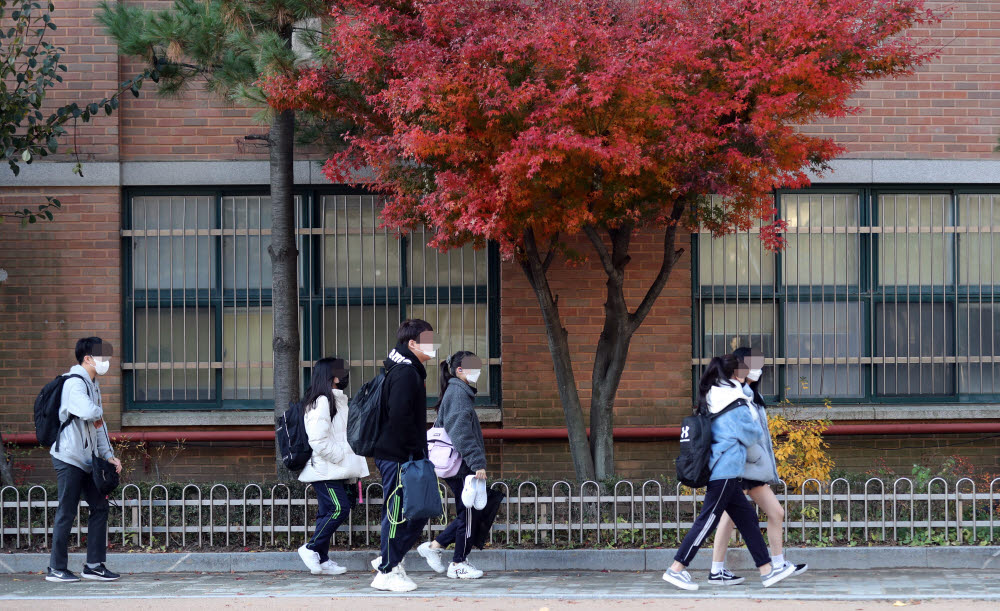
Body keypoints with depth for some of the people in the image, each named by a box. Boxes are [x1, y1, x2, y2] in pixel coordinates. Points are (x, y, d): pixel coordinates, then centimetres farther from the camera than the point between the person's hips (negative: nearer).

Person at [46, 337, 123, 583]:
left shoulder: (92, 385, 16)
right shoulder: (74, 383, -14)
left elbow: (99, 424, 20)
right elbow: (88, 412, -32)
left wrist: (109, 456, 11)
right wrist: (99, 412, -8)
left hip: (85, 459, 9)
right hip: (69, 458, -9)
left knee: (100, 507, 8)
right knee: (67, 513, -4)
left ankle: (94, 565, 12)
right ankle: (56, 568, 4)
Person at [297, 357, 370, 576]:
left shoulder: (337, 401, 19)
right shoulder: (321, 402, -15)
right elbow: (318, 440, -22)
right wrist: (340, 456, -15)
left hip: (335, 470, 10)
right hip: (325, 470, -10)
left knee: (328, 512, 8)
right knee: (339, 509, -14)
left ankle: (321, 560, 10)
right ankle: (311, 548, -5)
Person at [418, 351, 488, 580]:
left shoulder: (461, 393, 18)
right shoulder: (458, 393, -13)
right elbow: (462, 434, -21)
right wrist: (478, 462, -24)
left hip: (457, 466, 10)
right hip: (461, 466, -10)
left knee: (467, 514, 13)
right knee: (467, 514, -1)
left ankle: (434, 546, 15)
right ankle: (458, 564, 7)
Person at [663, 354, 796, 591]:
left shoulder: (713, 400, 12)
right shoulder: (736, 404, -14)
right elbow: (751, 435, -7)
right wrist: (760, 434, 15)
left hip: (721, 472, 10)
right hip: (726, 472, -10)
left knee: (747, 517, 11)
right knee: (707, 521, -6)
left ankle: (767, 571, 14)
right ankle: (676, 569, -5)